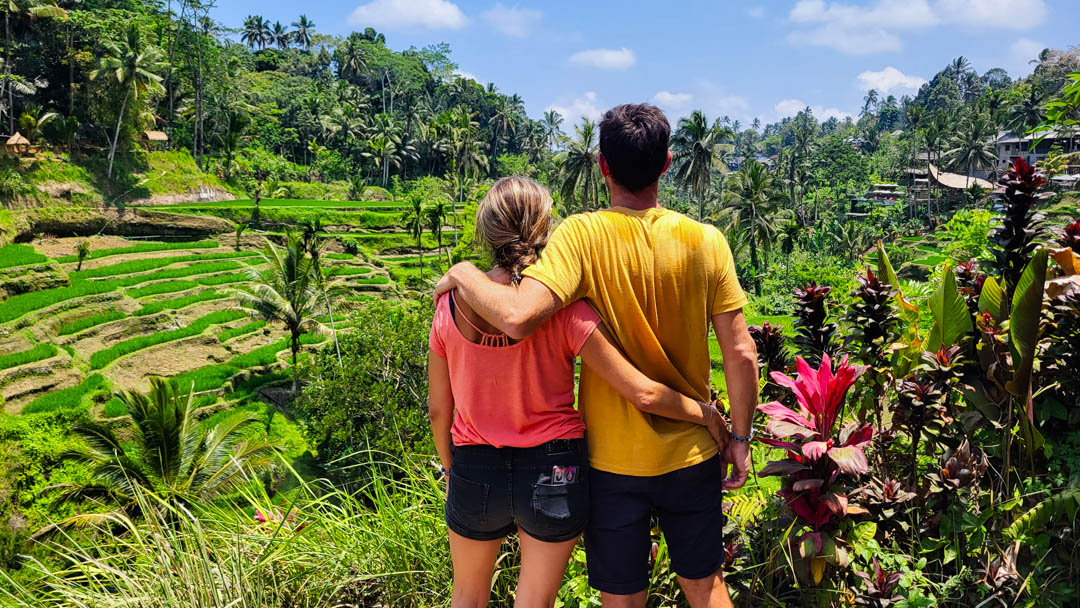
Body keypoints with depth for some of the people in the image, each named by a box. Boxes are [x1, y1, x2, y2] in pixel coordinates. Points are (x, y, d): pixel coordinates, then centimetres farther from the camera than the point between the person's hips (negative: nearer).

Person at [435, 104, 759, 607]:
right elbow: (741, 356, -7)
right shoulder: (705, 241, -8)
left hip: (613, 462, -2)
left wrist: (463, 275, -13)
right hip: (692, 455, 2)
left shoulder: (581, 235, -17)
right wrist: (740, 437, 7)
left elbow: (517, 317, -32)